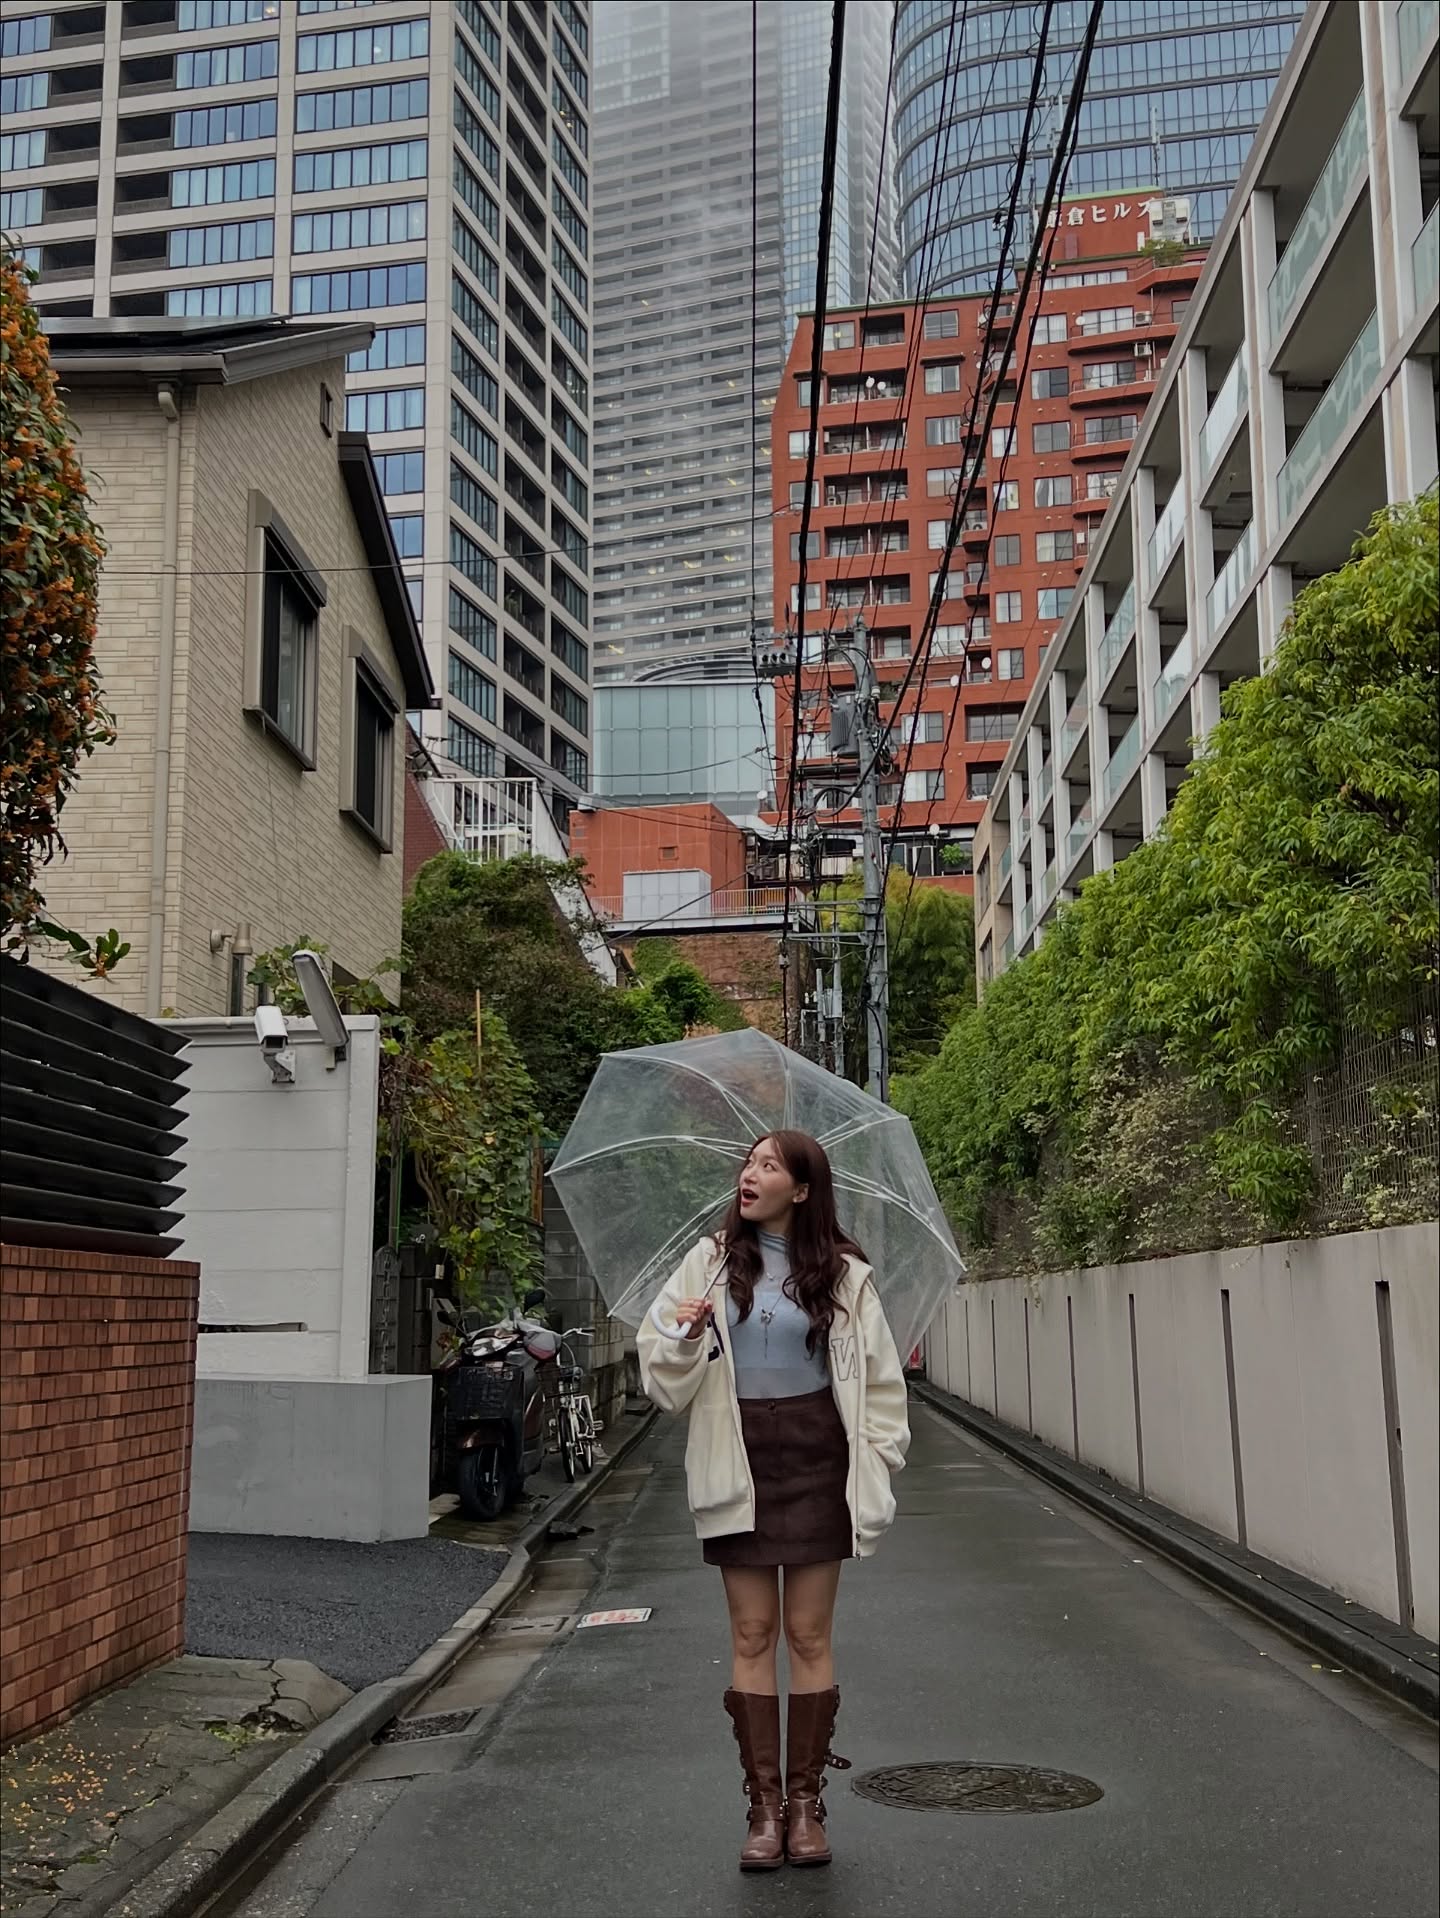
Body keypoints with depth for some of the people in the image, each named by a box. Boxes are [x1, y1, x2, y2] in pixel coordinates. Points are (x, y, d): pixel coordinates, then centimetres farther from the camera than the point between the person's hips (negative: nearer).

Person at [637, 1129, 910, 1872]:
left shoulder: (843, 1274, 1)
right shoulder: (711, 1261, 4)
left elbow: (880, 1379, 5)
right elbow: (663, 1372, 4)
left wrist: (876, 1463, -3)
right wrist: (685, 1336, -17)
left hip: (814, 1461, -1)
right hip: (739, 1463, 1)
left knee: (809, 1635, 4)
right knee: (752, 1635, 5)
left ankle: (806, 1801, 16)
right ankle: (764, 1804, 14)